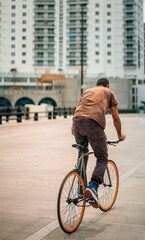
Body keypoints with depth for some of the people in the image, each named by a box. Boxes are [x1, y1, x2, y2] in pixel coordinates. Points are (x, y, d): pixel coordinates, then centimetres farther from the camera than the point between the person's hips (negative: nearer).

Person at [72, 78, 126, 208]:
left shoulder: (87, 91, 34)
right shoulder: (109, 93, 23)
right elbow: (116, 117, 20)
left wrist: (77, 132, 49)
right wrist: (120, 135, 33)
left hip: (76, 121, 5)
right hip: (93, 123, -4)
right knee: (102, 158, 5)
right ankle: (93, 186, -16)